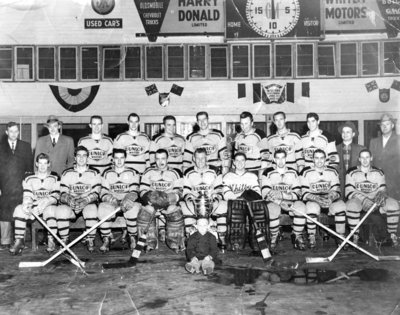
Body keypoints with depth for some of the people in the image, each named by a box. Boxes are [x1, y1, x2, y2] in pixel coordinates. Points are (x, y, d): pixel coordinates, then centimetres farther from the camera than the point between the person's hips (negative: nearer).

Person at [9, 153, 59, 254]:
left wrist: (44, 203, -25)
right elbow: (27, 196, 1)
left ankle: (51, 241, -25)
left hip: (49, 205, -3)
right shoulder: (29, 178, 10)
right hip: (33, 206, 3)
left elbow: (55, 197, -5)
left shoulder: (55, 177, 3)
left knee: (50, 210, -37)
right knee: (19, 209, -25)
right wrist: (26, 205, -22)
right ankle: (19, 241, -19)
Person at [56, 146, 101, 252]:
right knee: (61, 210, -31)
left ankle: (90, 241, -18)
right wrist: (69, 199, -21)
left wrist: (85, 201, -22)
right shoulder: (67, 173, 12)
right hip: (70, 205, 1)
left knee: (91, 209, -36)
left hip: (88, 203, -1)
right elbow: (63, 194, 3)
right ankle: (64, 241, -16)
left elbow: (95, 194, -3)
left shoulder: (94, 173, 9)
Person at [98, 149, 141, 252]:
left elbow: (135, 192, -4)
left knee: (134, 207, -35)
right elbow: (103, 194, 2)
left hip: (128, 202, -1)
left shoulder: (133, 173, 7)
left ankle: (133, 238, -16)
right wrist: (111, 199, -21)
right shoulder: (107, 173, 11)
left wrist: (128, 199, -27)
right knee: (103, 208, -32)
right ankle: (106, 240, -24)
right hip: (111, 203, 1)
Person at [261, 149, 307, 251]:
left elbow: (298, 194, 0)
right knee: (272, 209, -37)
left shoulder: (293, 173, 10)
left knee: (301, 206, -31)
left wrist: (282, 195, -19)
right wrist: (281, 203, -24)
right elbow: (265, 194, -9)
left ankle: (298, 237, -12)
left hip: (290, 202, 2)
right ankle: (273, 238, -13)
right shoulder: (268, 173, 3)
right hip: (273, 202, -2)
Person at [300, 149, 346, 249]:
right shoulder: (306, 172, -1)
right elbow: (304, 194, -6)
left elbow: (336, 191, 1)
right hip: (313, 200, -2)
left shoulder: (332, 171, 7)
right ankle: (311, 238, -21)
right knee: (311, 207, -36)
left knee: (340, 206, -29)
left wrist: (331, 198, -22)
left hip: (330, 200, 2)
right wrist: (317, 199, -24)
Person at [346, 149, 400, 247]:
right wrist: (363, 199, -21)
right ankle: (355, 236, -27)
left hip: (376, 199, 2)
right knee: (351, 205, -38)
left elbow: (382, 189, 9)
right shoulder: (352, 173, 3)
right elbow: (349, 191, -6)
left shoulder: (379, 173, 13)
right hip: (358, 199, -2)